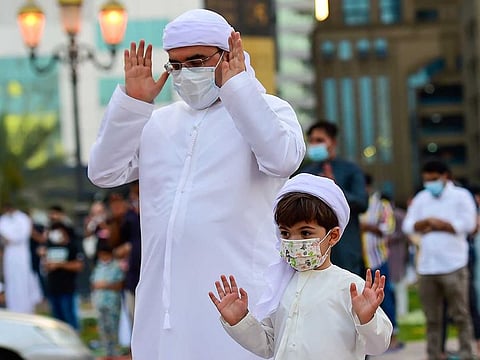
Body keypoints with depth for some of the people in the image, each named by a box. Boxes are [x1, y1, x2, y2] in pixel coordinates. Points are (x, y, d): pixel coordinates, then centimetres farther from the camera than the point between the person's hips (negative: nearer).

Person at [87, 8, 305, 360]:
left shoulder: (269, 110, 7)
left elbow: (283, 159, -15)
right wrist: (132, 101, 3)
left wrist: (237, 87, -11)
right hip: (162, 294, 5)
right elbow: (104, 172, 10)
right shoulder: (158, 122, 20)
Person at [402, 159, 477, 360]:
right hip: (426, 267, 4)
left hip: (453, 266, -4)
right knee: (432, 319, 5)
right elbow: (408, 226, 8)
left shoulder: (460, 196, 4)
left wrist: (439, 225, -6)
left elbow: (468, 224, -9)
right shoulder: (421, 199, 17)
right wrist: (429, 221, -10)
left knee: (460, 315, -5)